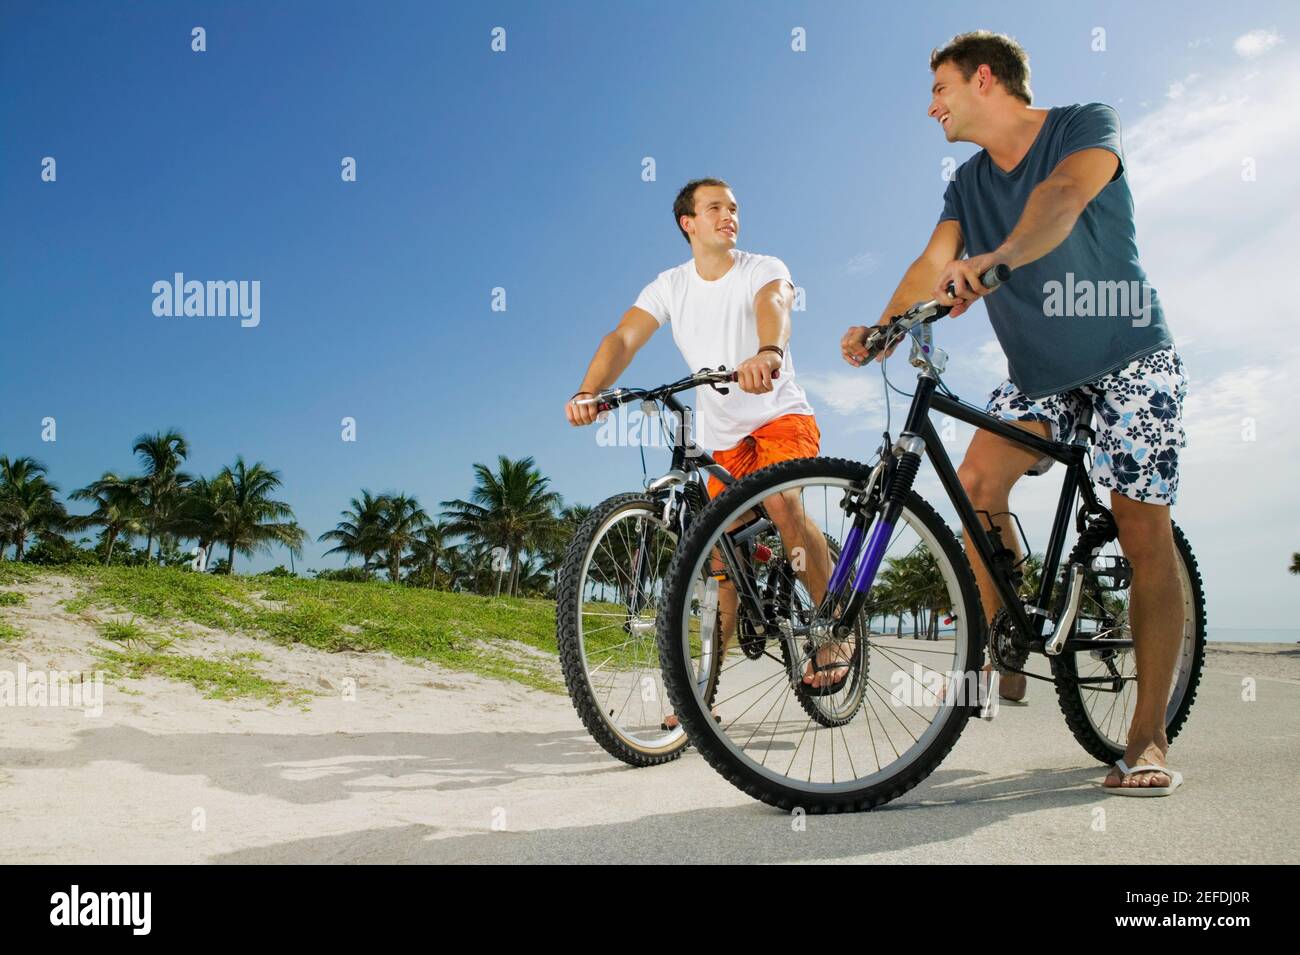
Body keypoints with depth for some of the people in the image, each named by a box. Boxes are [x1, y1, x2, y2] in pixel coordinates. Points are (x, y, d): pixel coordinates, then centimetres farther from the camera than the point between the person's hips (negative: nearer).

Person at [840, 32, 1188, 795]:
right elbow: (933, 265, -8)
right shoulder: (969, 183, 6)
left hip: (1130, 359, -5)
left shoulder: (1088, 125, -11)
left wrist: (998, 258, -52)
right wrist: (880, 331, -26)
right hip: (1041, 371, 5)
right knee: (979, 480, -18)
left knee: (1145, 536, -10)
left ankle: (1150, 737, -4)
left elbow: (1062, 197, -33)